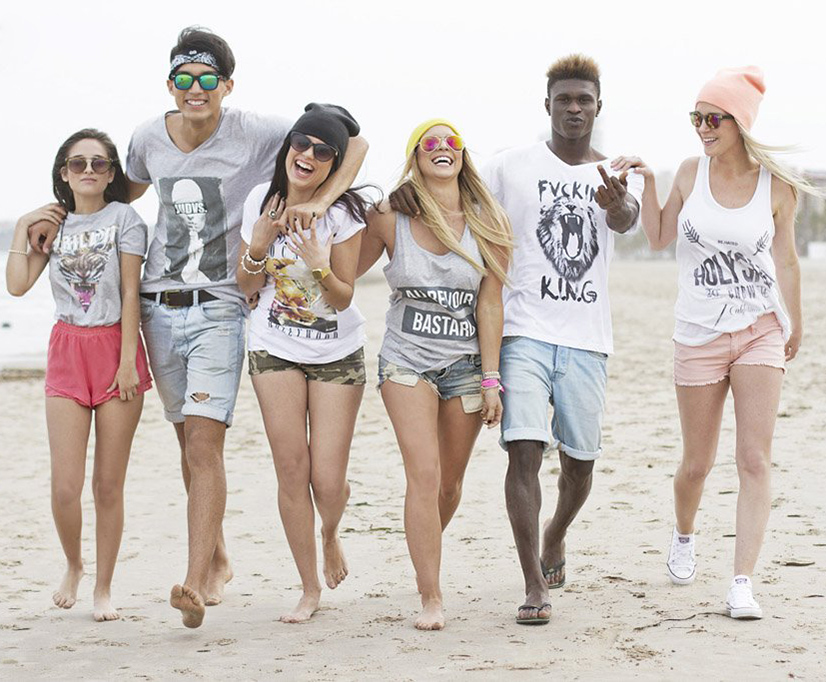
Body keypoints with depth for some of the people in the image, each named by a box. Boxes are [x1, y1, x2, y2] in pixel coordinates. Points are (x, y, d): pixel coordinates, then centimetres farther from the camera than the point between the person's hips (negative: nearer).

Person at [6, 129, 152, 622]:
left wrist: (127, 361, -10)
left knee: (109, 485, 1)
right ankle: (73, 566, 23)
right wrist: (23, 228, 1)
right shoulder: (54, 223, 11)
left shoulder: (124, 218, 0)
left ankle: (104, 589, 13)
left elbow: (130, 294, -5)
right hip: (67, 352, 3)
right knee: (65, 487, -4)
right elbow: (18, 285, 0)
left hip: (116, 348, -3)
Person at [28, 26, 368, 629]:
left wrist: (319, 202, -24)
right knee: (190, 442, 13)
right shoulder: (149, 139, 5)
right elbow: (123, 191, 28)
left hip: (219, 310, -5)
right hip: (160, 308, 5)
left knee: (204, 444, -17)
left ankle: (196, 584, -22)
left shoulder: (254, 134, -8)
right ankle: (218, 560, 31)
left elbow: (353, 143, -9)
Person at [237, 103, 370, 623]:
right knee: (292, 470, -2)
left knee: (328, 479, -6)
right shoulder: (261, 202, -3)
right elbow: (248, 287, 4)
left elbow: (344, 298, -12)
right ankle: (310, 590, 11)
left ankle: (331, 538, 31)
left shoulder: (344, 214, -13)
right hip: (275, 351, 2)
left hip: (337, 355, -2)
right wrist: (258, 246, -14)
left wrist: (321, 268, -30)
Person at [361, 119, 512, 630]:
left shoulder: (487, 224, -3)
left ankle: (428, 543, 44)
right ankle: (431, 598, -10)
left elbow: (490, 305, -3)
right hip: (407, 361, -2)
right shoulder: (390, 218, -4)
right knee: (424, 474, -15)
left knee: (451, 483, 11)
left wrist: (490, 380, -4)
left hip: (466, 363, 2)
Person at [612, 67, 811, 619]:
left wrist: (795, 325, 16)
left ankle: (742, 584, -9)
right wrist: (648, 181, -4)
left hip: (761, 330, -1)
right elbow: (659, 238, 8)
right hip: (699, 334, 1)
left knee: (756, 459, -10)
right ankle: (684, 535, 40)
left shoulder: (776, 186, -5)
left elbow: (785, 260, 7)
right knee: (698, 463, 9)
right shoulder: (692, 172, -1)